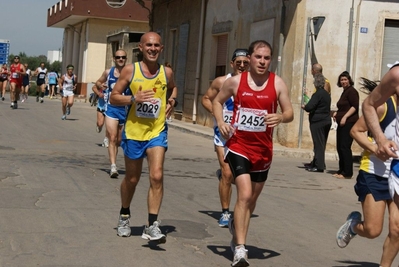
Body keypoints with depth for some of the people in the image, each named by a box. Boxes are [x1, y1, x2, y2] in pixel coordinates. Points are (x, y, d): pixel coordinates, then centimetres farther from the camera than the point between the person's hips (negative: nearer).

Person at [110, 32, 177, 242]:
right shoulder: (130, 70, -5)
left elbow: (173, 88, 24)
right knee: (132, 179, 14)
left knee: (157, 176, -15)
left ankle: (152, 225, -12)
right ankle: (124, 216, 38)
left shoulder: (167, 73, 2)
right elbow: (114, 97, -2)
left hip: (157, 132, 1)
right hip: (133, 131, -1)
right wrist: (134, 98, -20)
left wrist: (172, 99, 2)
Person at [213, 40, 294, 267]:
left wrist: (280, 117, -26)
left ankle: (237, 226, 44)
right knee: (245, 194, -17)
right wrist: (221, 122, -6)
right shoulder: (235, 82, -2)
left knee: (252, 198, 17)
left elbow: (290, 113, -2)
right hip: (239, 146, -2)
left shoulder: (278, 84, -3)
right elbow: (217, 101, 12)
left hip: (263, 150, 2)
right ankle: (240, 249, -14)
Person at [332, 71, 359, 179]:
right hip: (342, 123, 10)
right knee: (340, 147, 10)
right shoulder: (345, 92, 22)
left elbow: (355, 106, -16)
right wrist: (336, 113, 14)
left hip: (349, 123, -10)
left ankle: (347, 173, -12)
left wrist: (345, 117, -21)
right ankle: (342, 170, 16)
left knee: (345, 147, -13)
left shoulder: (351, 91, -7)